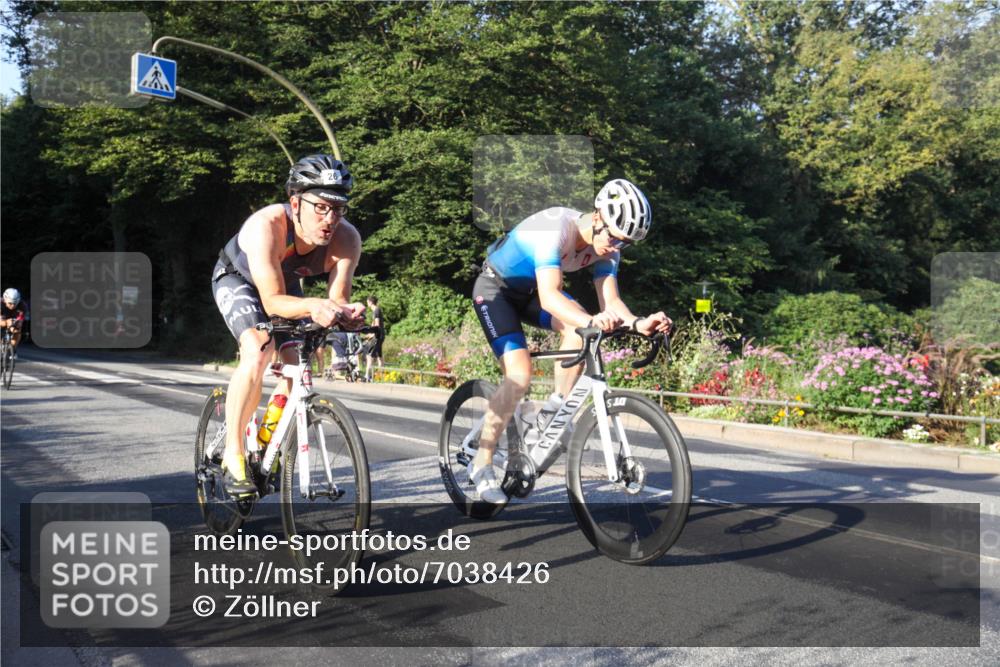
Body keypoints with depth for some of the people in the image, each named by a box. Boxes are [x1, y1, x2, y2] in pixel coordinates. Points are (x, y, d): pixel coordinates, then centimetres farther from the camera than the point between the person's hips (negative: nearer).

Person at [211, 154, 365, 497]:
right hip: (238, 279, -4)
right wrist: (312, 306, -59)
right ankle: (233, 455, -16)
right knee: (258, 352, -27)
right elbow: (273, 301, -40)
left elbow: (338, 297, -30)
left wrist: (347, 312, -53)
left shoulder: (347, 239, -30)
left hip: (286, 282, 5)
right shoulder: (267, 225, -41)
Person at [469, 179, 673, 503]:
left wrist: (638, 323, -40)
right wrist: (591, 321, -61)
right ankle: (482, 464, -7)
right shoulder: (557, 227, -35)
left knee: (577, 330, -23)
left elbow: (610, 299, -19)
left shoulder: (607, 247, -13)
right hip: (494, 289, -6)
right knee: (520, 373, -21)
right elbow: (549, 296, -45)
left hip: (528, 291, 6)